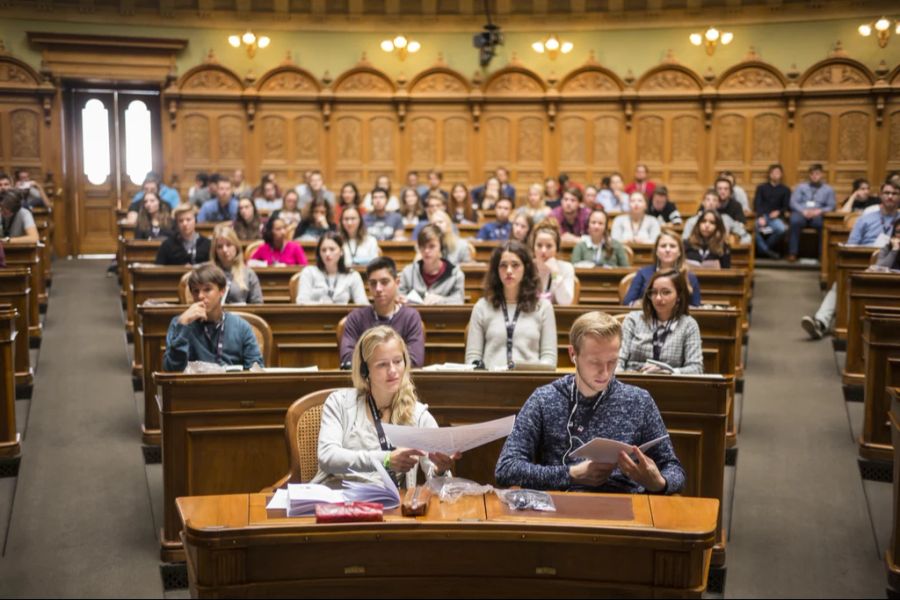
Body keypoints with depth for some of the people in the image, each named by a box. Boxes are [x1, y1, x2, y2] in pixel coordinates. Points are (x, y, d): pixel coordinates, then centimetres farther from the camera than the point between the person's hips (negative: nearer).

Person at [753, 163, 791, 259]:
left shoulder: (785, 190, 19)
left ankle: (765, 247, -13)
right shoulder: (761, 187, 17)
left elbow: (787, 206, 12)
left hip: (775, 216, 0)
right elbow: (757, 204, 5)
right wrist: (760, 217, -14)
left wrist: (779, 212, -12)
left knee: (782, 229, -33)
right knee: (755, 228, -35)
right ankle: (766, 251, -17)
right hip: (762, 216, 0)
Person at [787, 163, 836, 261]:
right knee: (795, 221, -38)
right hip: (801, 213, 0)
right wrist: (804, 211, -11)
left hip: (818, 215, 0)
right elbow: (793, 202, 9)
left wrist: (820, 211, -11)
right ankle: (792, 253, -36)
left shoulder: (828, 189, 21)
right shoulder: (801, 187, 21)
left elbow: (832, 206, 10)